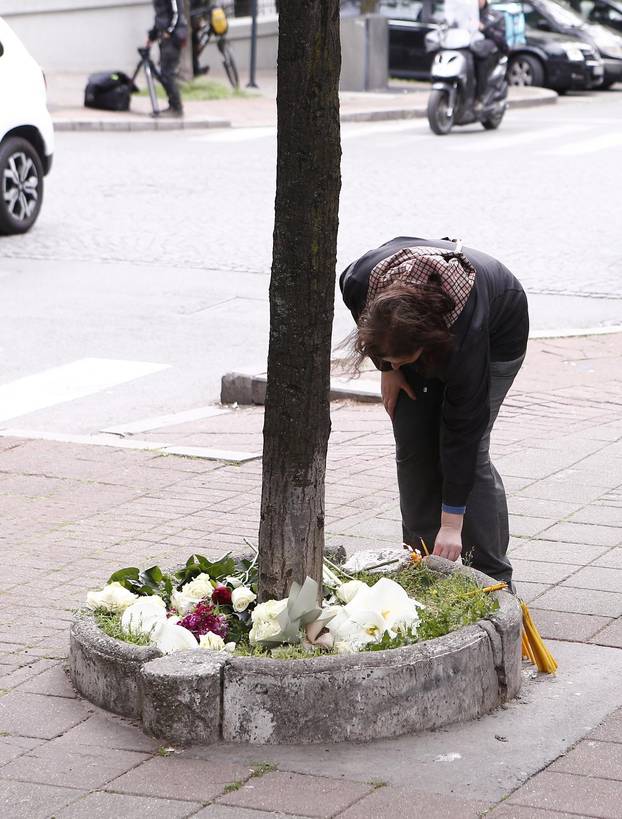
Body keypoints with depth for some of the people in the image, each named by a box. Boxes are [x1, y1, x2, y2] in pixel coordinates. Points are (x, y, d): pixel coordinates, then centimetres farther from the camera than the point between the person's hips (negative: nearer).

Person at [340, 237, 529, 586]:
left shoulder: (466, 335, -44)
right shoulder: (359, 282, -35)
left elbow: (462, 426, -38)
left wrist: (452, 523, -34)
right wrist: (387, 368, -6)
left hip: (498, 332, -5)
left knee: (468, 449, -17)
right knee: (411, 445, -6)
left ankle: (494, 579, -9)